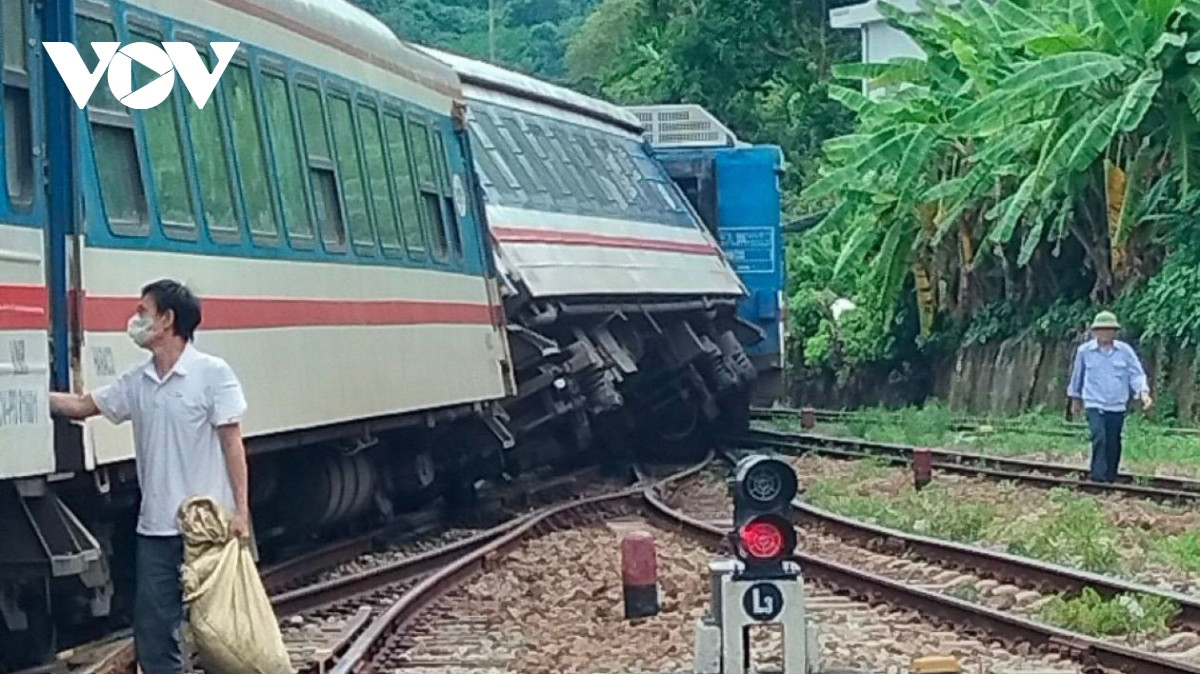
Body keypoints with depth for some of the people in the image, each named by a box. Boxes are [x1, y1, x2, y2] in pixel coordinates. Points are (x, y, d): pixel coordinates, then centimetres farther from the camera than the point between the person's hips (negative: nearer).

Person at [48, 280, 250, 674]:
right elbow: (81, 406, 19)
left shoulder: (212, 374, -8)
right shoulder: (136, 383, 8)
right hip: (155, 528, 6)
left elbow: (232, 443, -8)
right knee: (152, 631, 6)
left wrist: (240, 511, -12)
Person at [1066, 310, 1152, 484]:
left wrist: (1143, 392, -16)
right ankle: (1098, 477, -19)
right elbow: (1077, 375, 14)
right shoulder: (1085, 351, 0)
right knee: (1099, 439, -20)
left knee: (1113, 445, 6)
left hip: (1117, 406, 2)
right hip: (1094, 405, -2)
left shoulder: (1125, 351, 0)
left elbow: (1137, 374, 1)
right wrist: (1075, 398, 22)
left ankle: (1110, 479, 16)